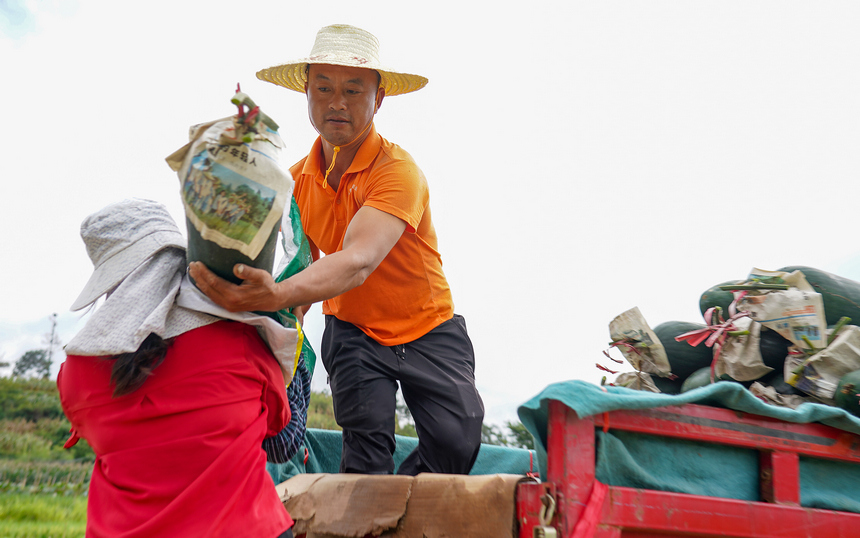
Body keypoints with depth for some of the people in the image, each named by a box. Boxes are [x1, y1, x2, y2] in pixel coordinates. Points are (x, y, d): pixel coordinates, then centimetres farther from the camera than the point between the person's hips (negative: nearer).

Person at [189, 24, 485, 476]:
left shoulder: (398, 171, -24)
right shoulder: (297, 180, -3)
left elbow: (357, 262, -40)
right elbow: (303, 266, 6)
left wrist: (278, 295, -57)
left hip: (428, 329, -3)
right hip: (352, 331, 3)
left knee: (456, 439, -16)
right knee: (365, 440, -15)